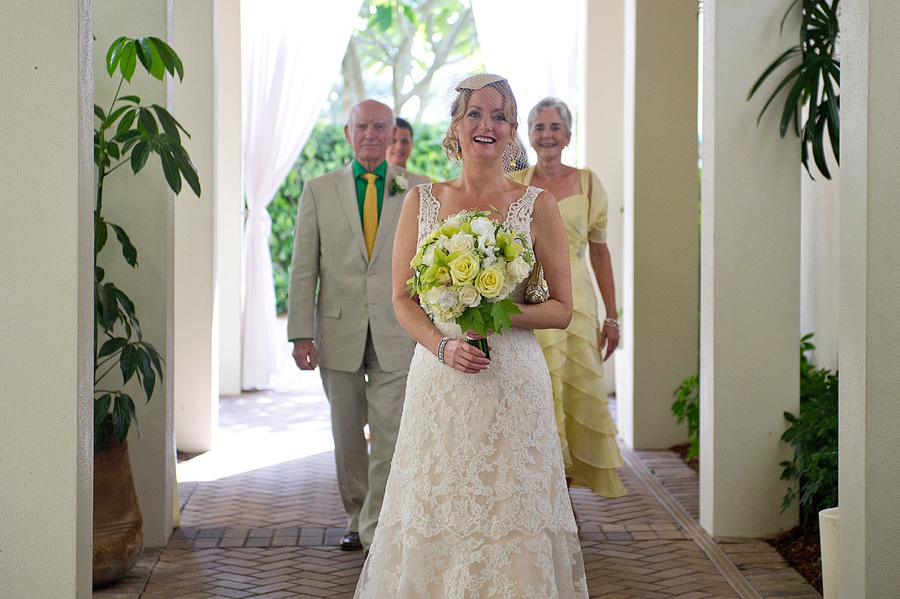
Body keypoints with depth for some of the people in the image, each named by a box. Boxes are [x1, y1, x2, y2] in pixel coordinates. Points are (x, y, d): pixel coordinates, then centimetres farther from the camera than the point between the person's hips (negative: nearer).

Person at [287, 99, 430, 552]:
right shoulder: (318, 191, 6)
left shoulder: (418, 191, 5)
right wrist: (300, 333, -4)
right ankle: (357, 520, 27)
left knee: (389, 435, -5)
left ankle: (378, 532, 4)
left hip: (397, 332, -1)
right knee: (348, 435, 11)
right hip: (338, 331, 2)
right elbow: (303, 268, 3)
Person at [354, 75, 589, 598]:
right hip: (439, 380, 2)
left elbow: (562, 309, 2)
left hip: (512, 382, -1)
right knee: (434, 518, 5)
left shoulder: (537, 205, 1)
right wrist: (443, 344, -10)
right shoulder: (421, 202, 6)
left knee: (509, 516, 1)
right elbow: (403, 299, 8)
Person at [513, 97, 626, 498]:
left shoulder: (587, 183, 6)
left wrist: (612, 316, 3)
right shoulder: (514, 184, 5)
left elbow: (599, 251, 6)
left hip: (575, 302, 1)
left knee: (575, 394, -1)